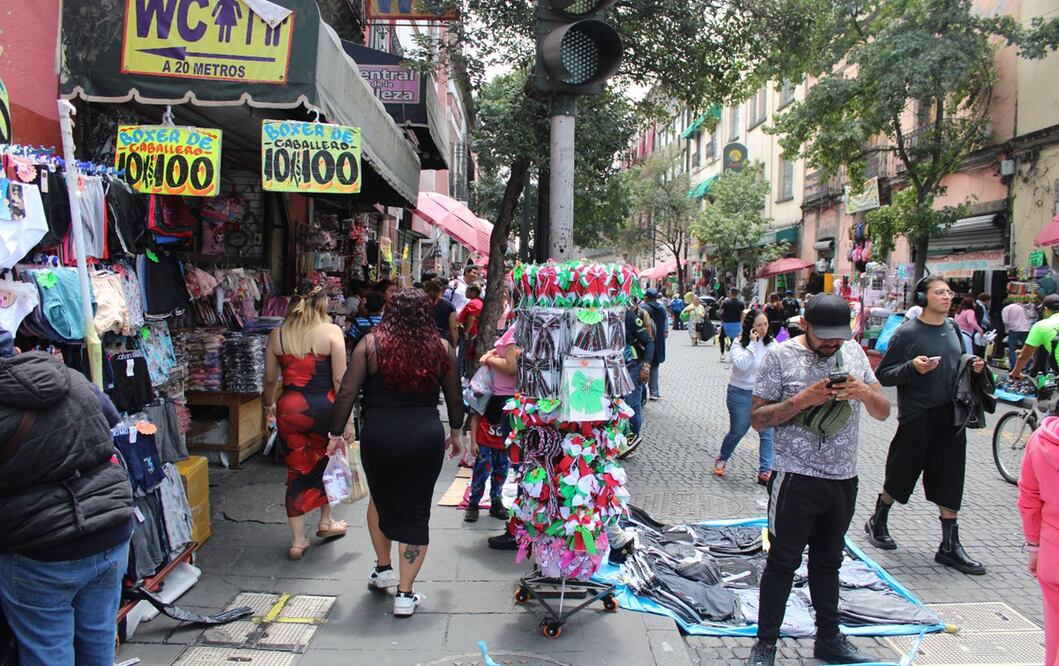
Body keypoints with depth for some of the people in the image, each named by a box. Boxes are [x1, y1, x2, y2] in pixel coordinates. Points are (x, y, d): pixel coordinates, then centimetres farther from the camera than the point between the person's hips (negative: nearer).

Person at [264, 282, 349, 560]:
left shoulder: (277, 335, 4)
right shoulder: (331, 332, -6)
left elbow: (270, 379, 9)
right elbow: (340, 379, -9)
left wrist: (269, 405, 27)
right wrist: (347, 416, -4)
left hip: (290, 408, 2)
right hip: (324, 407, -2)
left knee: (297, 471, 12)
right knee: (327, 463, 22)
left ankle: (297, 541, 18)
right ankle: (326, 522, 37)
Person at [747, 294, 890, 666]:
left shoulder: (853, 352, 5)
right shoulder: (780, 356, -9)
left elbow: (883, 413, 9)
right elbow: (757, 418, -9)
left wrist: (865, 391, -13)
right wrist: (802, 399, -22)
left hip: (844, 478, 5)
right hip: (796, 478, -5)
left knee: (828, 561, 18)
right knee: (783, 562, 5)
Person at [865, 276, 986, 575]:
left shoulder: (953, 329, 10)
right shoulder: (907, 333, -10)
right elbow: (883, 375, -10)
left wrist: (973, 368, 2)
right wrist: (913, 368, -26)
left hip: (951, 417, 6)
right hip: (917, 418, -5)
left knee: (950, 482, 7)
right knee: (900, 476, 9)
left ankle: (950, 545, 17)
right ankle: (877, 522, 32)